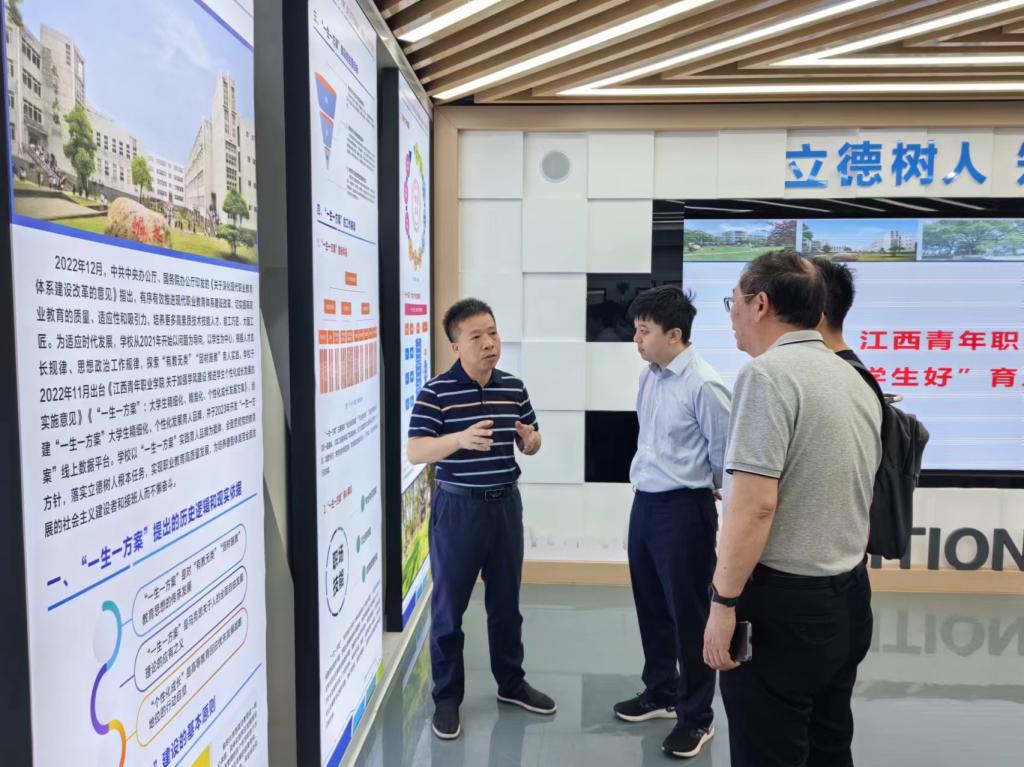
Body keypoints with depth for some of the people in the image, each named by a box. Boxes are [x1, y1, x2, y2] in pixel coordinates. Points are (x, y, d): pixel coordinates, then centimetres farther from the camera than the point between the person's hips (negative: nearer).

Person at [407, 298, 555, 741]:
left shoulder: (514, 388, 4)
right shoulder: (435, 392, -12)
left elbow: (530, 444, 12)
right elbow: (415, 453, -17)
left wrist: (531, 440, -12)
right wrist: (460, 439, -33)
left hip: (506, 504, 5)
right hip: (457, 507, -4)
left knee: (506, 601, 17)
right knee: (449, 605, 7)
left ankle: (511, 683, 36)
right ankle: (447, 696, 24)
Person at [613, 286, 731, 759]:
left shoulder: (703, 386, -20)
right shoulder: (649, 376, 5)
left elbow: (725, 454, -12)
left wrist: (723, 506, 1)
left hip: (683, 510, -8)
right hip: (644, 504, 8)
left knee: (688, 614, 7)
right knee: (650, 606, 20)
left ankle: (696, 717, 26)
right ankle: (660, 693, 41)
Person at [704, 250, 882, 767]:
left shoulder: (767, 373, -17)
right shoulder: (854, 379, 10)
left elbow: (755, 504, -24)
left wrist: (724, 602, -18)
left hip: (783, 602, -9)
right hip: (848, 597, 9)